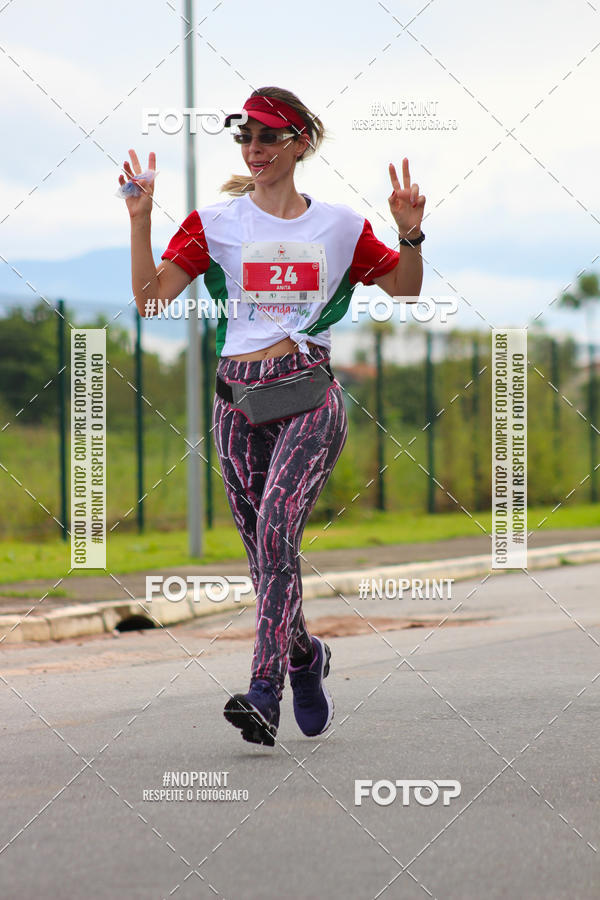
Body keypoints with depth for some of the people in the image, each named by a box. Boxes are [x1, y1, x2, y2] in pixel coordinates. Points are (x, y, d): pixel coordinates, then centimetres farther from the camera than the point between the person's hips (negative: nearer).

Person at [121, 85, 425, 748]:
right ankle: (304, 656, 35)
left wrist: (410, 234, -1)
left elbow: (405, 291, 18)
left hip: (310, 396, -2)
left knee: (276, 525, -23)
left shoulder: (339, 225, 9)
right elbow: (149, 297, -2)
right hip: (238, 400, 2)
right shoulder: (214, 222, 7)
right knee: (262, 546, 7)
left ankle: (265, 692, -29)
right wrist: (141, 221, -14)